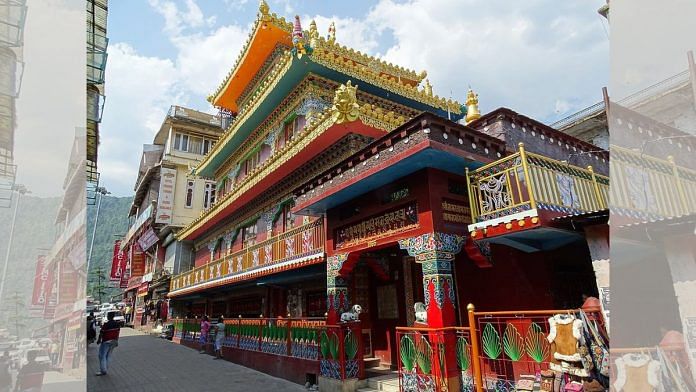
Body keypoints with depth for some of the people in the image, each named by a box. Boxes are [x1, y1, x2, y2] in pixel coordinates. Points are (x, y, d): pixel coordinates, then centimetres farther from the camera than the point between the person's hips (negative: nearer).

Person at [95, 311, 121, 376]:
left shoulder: (106, 324, -19)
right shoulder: (117, 324, 1)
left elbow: (101, 333, -11)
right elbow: (117, 333, 9)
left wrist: (98, 340, 5)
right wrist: (116, 341, 19)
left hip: (106, 342, -6)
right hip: (113, 341, 6)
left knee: (102, 356, 4)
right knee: (108, 356, 16)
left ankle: (103, 370, 3)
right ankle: (106, 369, 20)